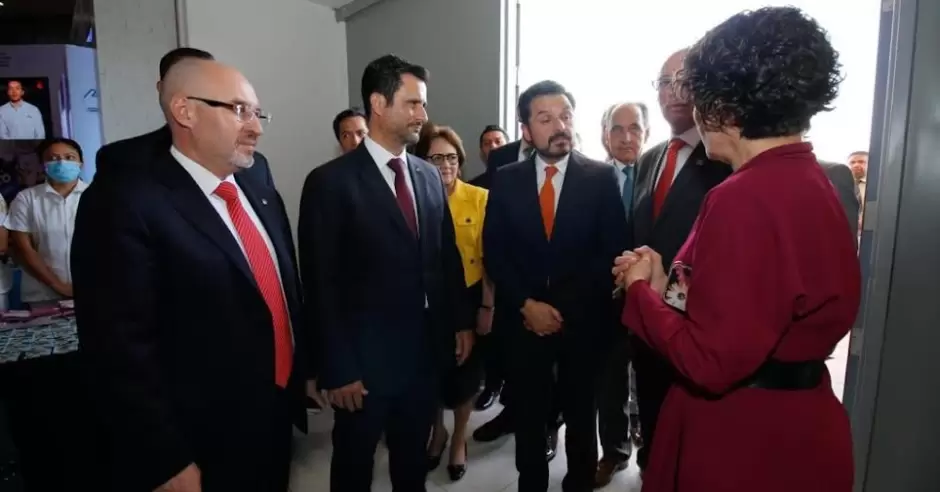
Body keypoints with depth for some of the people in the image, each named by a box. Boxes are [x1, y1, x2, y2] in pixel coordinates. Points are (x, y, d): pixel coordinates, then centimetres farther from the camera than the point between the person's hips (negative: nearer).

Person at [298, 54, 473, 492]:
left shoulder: (429, 176, 5)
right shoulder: (331, 181, -13)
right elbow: (321, 284, -14)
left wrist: (462, 321, 10)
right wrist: (338, 369, -13)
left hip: (427, 349, 5)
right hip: (366, 357, -4)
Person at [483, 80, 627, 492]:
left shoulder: (602, 177, -3)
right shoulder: (506, 180, 1)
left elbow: (611, 252, -5)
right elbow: (494, 253, 1)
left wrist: (565, 307, -10)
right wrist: (527, 304, -10)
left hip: (583, 319, -1)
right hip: (523, 319, 1)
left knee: (581, 416, 16)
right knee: (529, 416, 14)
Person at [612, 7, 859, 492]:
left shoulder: (746, 198, -25)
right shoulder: (810, 180, 4)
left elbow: (709, 362, -25)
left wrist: (642, 290, -11)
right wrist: (666, 285, 5)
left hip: (744, 440, -9)